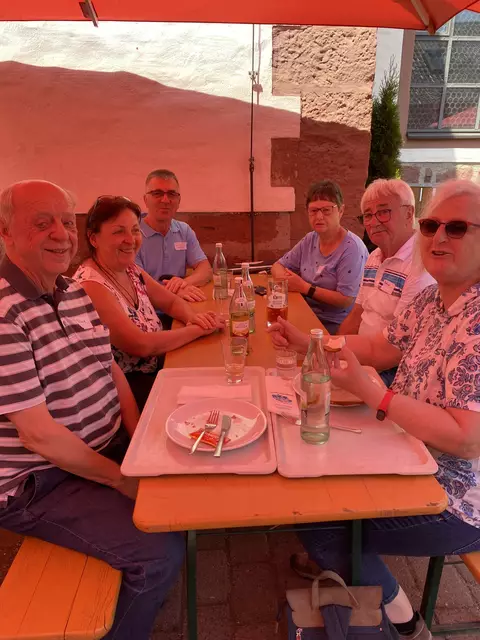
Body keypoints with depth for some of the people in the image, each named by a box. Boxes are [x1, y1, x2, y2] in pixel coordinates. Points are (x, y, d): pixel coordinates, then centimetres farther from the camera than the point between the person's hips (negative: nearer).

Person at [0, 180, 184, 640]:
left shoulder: (74, 292, 4)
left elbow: (109, 368, 9)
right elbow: (38, 432, -24)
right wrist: (122, 477, -14)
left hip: (107, 448, 9)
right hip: (40, 483, -8)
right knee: (162, 552, -16)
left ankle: (150, 592, 37)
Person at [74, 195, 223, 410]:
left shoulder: (131, 271, 3)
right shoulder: (91, 285, -22)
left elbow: (172, 302, 13)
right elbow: (141, 345, -26)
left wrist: (193, 318, -9)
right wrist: (197, 329, -17)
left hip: (156, 371, 8)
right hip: (126, 390, -7)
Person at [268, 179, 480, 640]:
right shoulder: (432, 299, 1)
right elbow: (381, 348, 11)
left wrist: (368, 391, -33)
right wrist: (306, 341, 4)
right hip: (414, 461, 9)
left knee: (317, 520, -4)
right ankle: (335, 562, 42)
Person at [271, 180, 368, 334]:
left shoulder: (352, 248, -15)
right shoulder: (310, 240, 6)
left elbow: (345, 300, -19)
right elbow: (278, 266, 14)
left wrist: (304, 287, -16)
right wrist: (286, 280, -9)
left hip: (336, 326, -6)